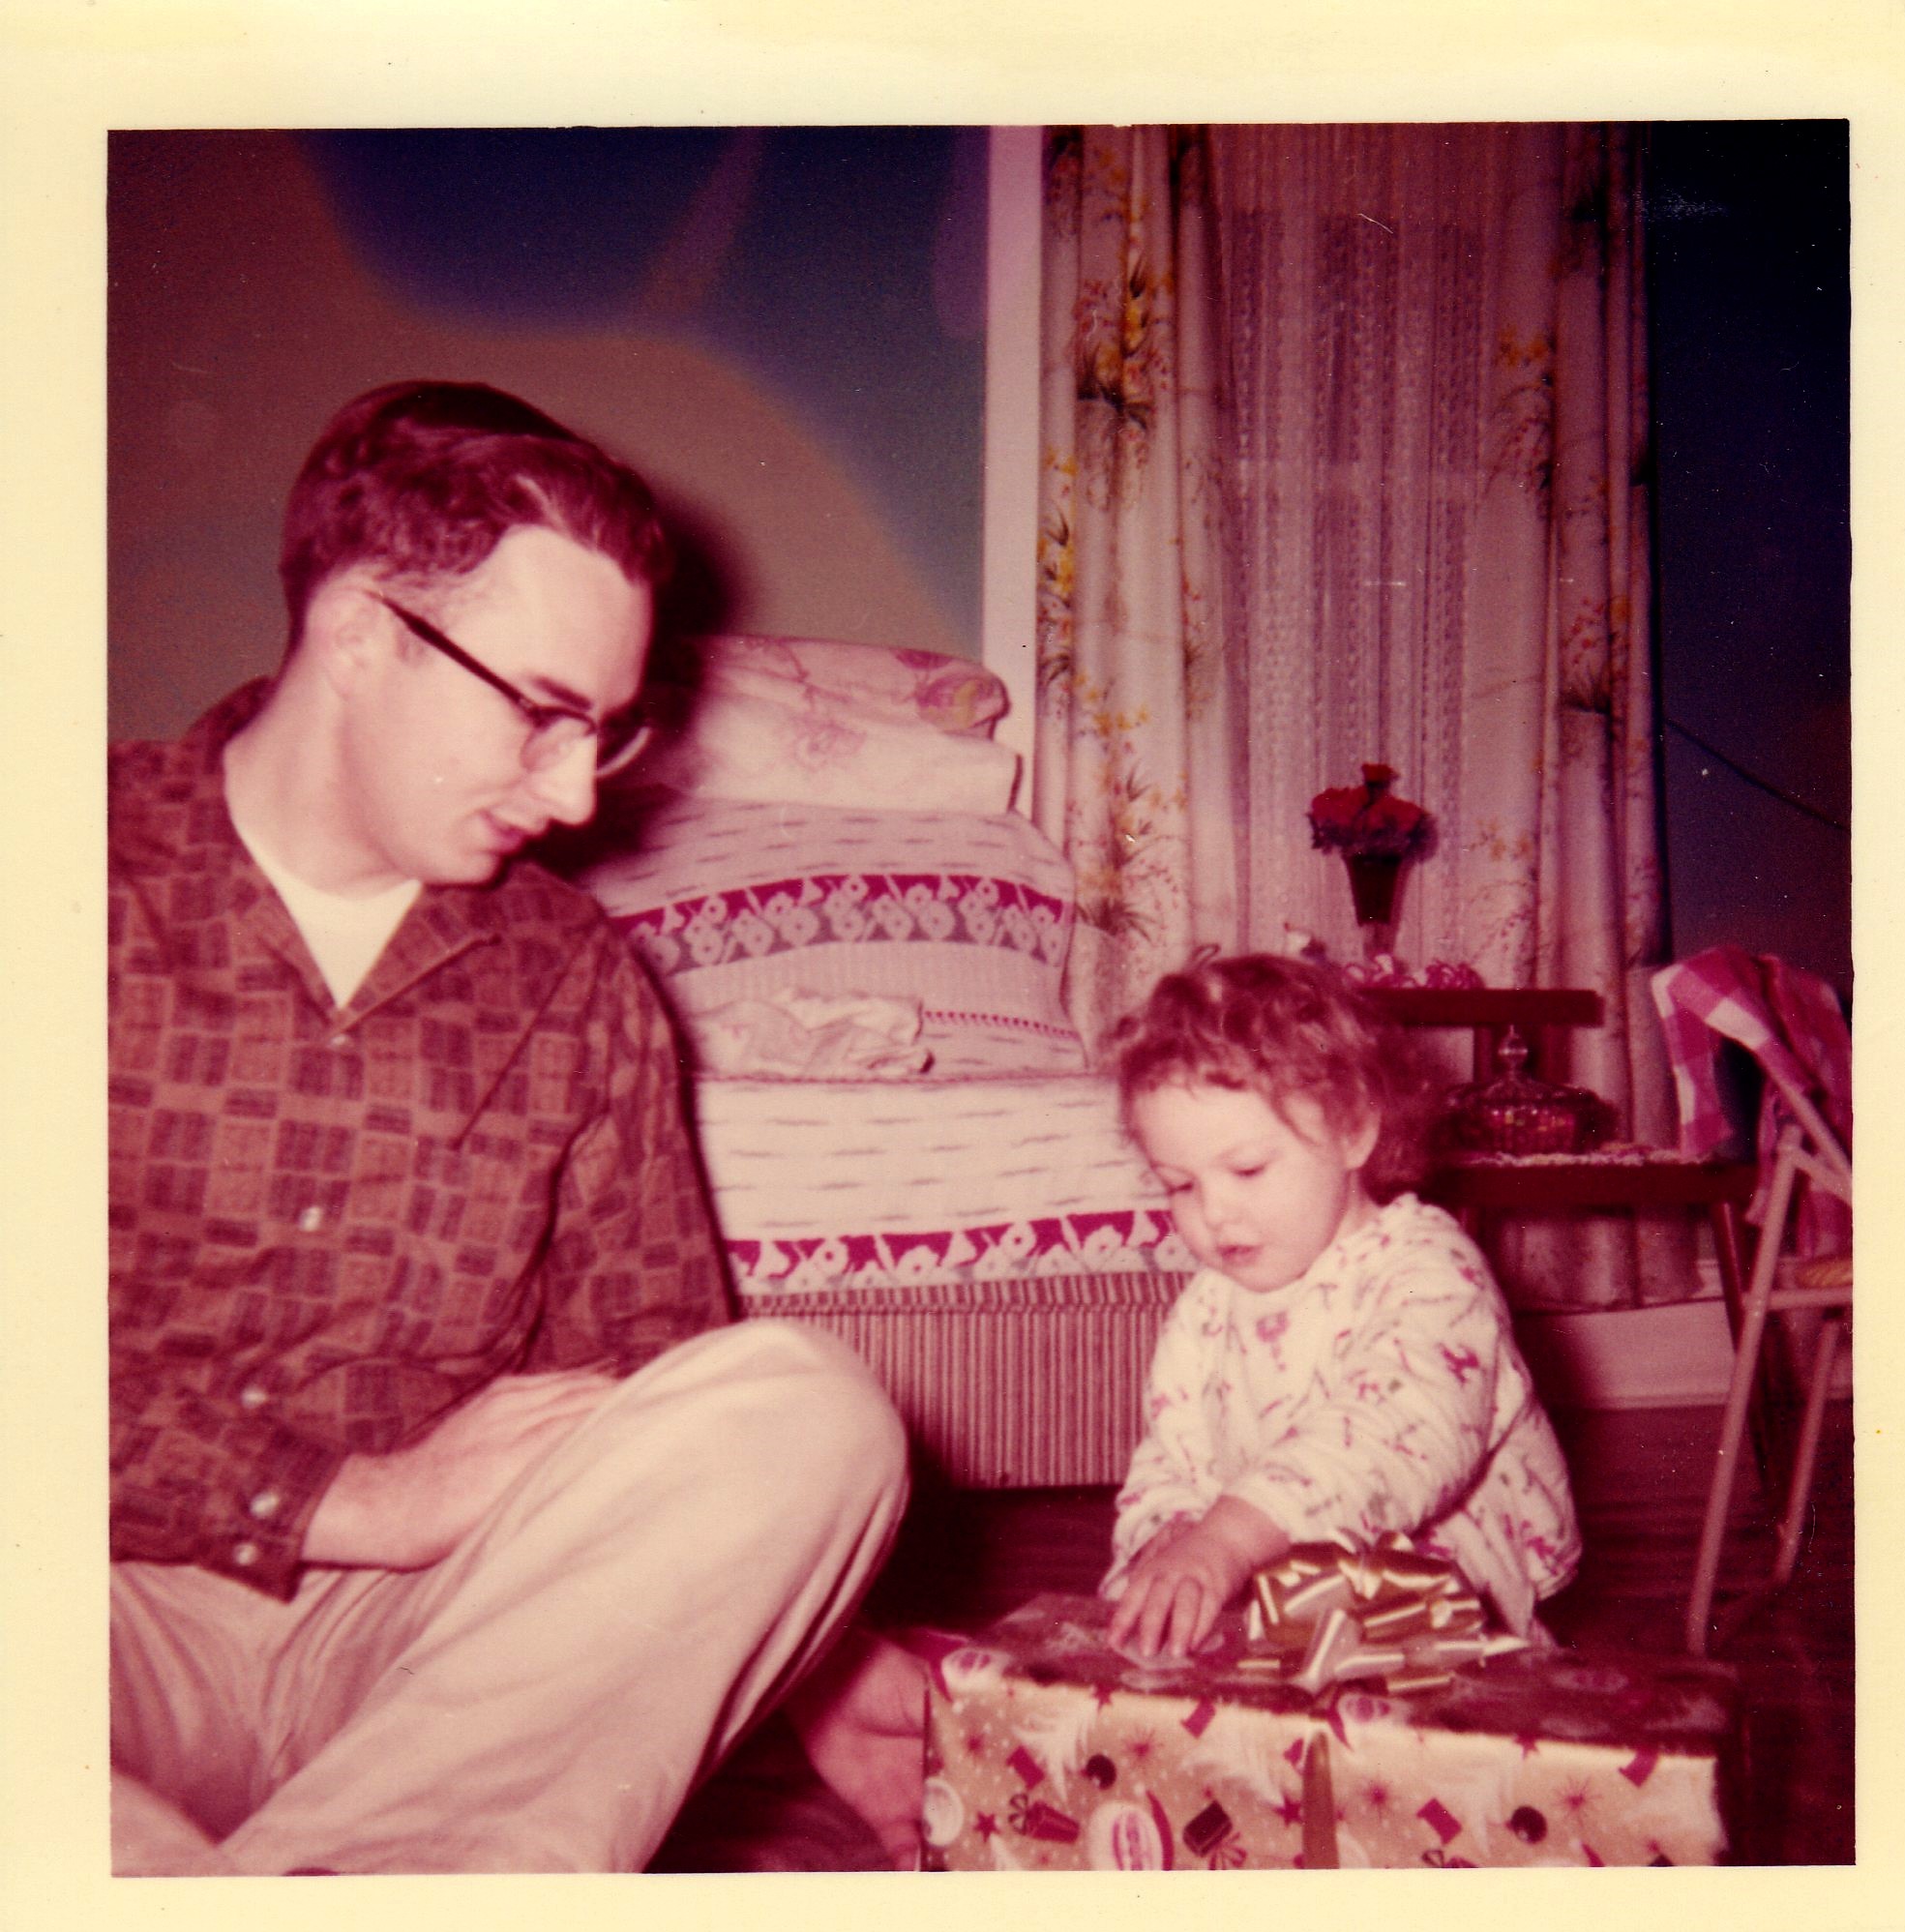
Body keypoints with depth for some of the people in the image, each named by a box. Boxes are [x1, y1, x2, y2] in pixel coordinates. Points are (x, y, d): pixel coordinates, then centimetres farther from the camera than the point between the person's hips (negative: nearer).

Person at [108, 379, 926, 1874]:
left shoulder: (580, 986, 12)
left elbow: (665, 1428, 15)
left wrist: (820, 1672, 3)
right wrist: (363, 1498, -14)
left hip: (446, 1639, 4)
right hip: (130, 1614, -3)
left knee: (816, 1407, -25)